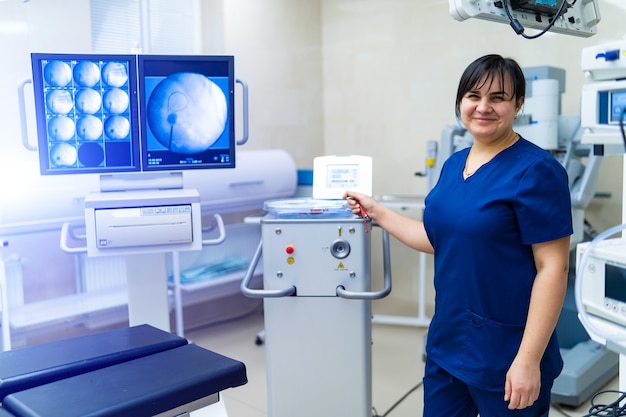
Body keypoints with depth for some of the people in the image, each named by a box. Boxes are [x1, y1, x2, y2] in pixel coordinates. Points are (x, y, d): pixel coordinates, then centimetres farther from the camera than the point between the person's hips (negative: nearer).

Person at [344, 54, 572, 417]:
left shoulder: (536, 170, -15)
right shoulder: (454, 164, 6)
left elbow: (553, 268, -17)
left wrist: (529, 360, -20)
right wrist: (378, 212, 13)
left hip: (505, 353, -6)